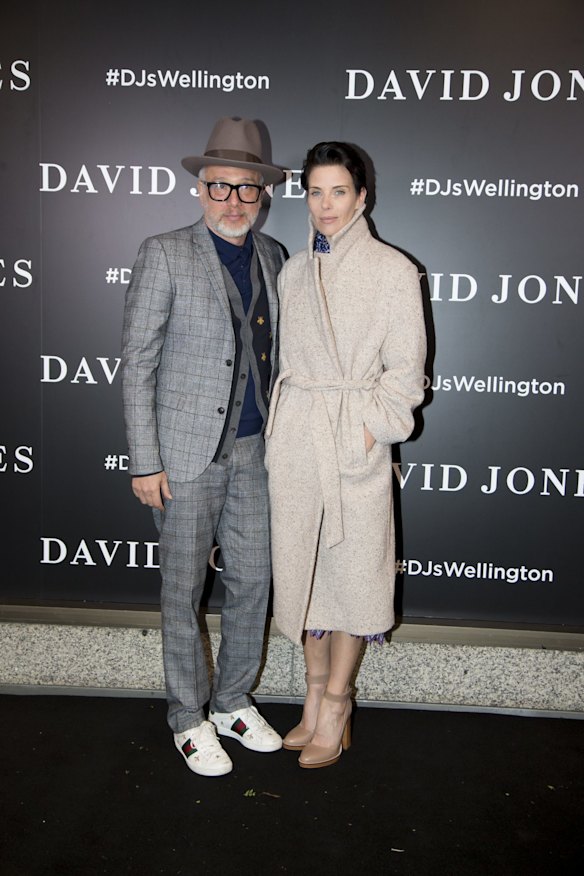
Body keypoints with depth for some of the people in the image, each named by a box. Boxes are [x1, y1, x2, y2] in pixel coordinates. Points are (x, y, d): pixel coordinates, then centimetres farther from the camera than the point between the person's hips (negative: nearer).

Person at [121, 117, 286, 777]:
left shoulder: (270, 257, 9)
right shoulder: (164, 255, -7)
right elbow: (137, 363, -9)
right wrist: (145, 462, -12)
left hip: (254, 449, 5)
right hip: (189, 450, -5)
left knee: (252, 581, 12)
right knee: (183, 591, 7)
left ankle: (232, 702, 33)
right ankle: (189, 718, 27)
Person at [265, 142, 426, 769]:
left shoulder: (392, 270, -3)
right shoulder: (293, 270, 10)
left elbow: (405, 369, -4)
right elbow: (283, 357, 13)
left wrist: (370, 430, -13)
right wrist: (280, 428, 6)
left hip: (355, 438, -4)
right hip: (294, 436, 5)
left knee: (351, 567, 3)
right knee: (301, 564, 11)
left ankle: (334, 705, 20)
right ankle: (317, 695, 27)